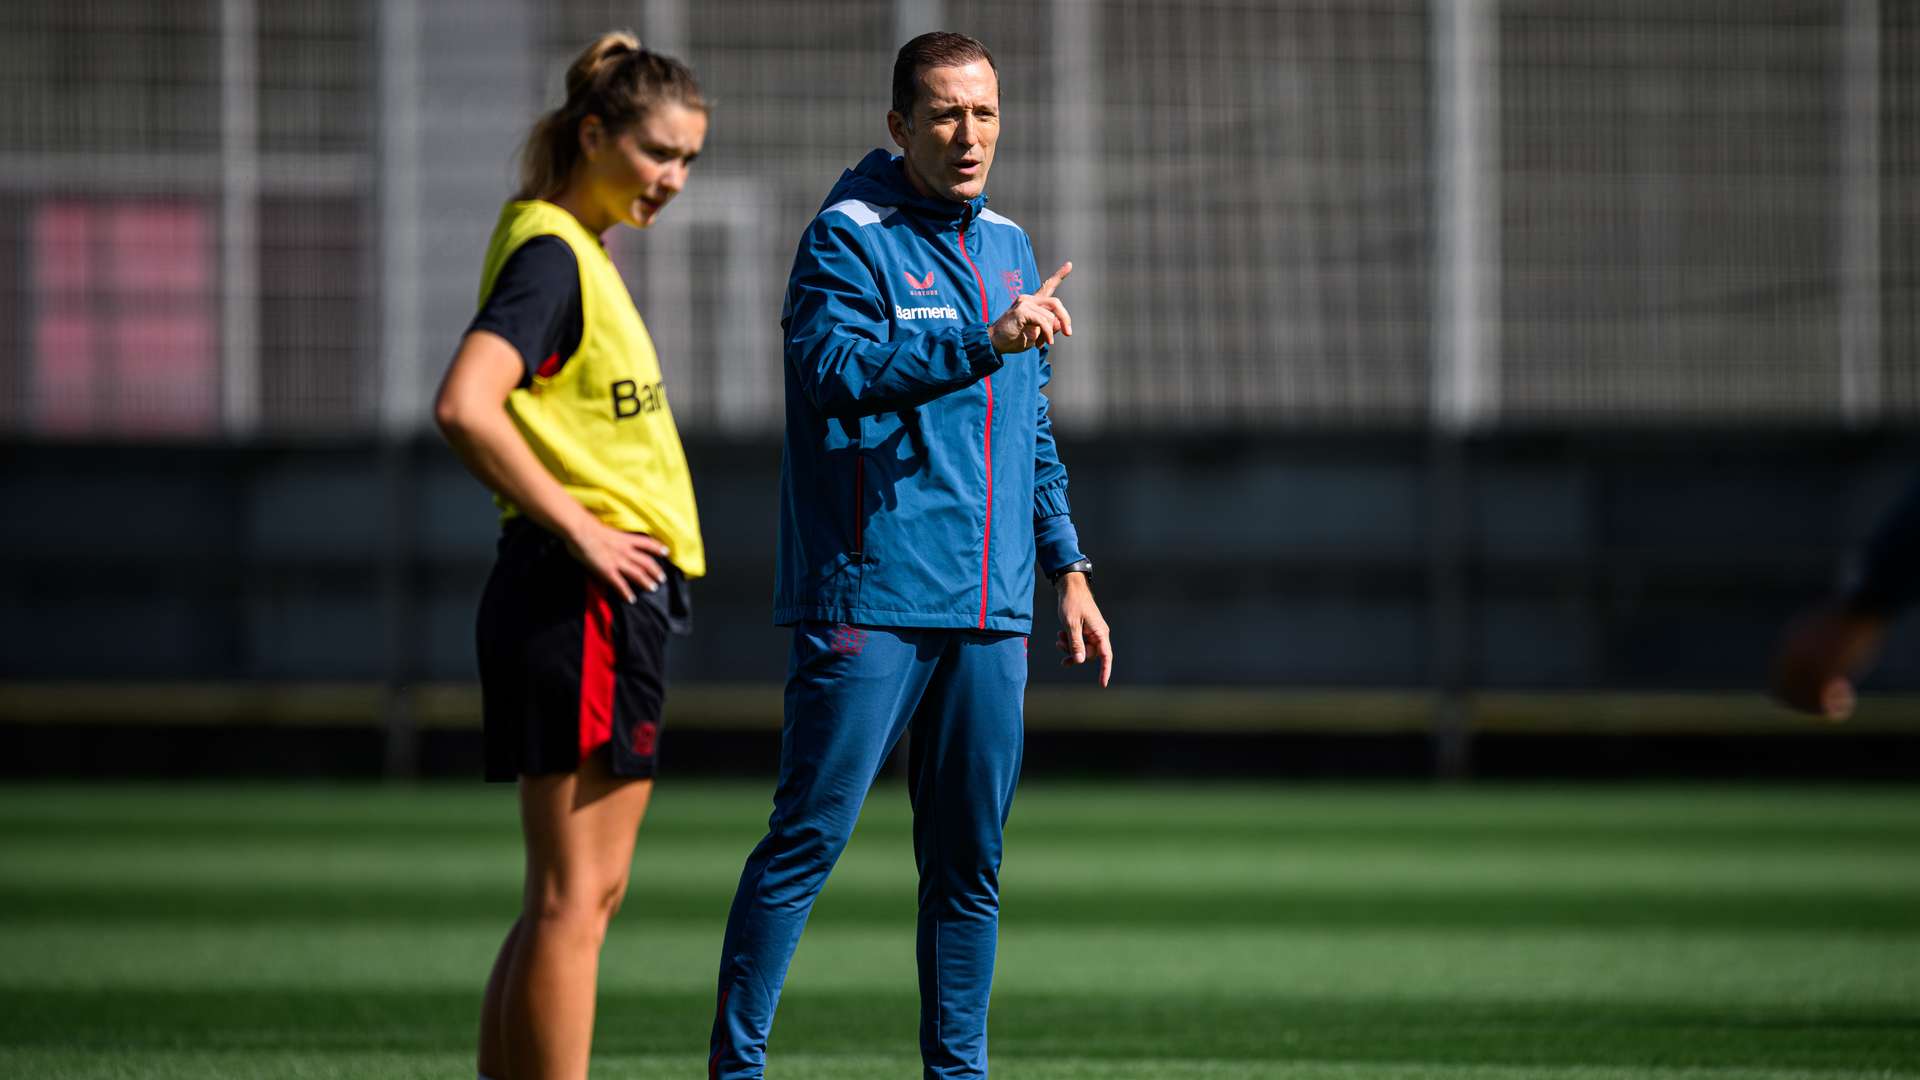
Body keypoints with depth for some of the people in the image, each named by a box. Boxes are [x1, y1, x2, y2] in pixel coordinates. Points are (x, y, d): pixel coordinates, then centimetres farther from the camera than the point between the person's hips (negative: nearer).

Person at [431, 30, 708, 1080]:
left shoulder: (575, 249, 17)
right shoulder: (551, 255, -13)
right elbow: (465, 406, -27)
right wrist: (579, 530, -21)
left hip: (616, 593, 10)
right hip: (585, 598, -10)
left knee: (577, 894, 13)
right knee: (573, 894, -8)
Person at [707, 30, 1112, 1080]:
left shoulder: (1006, 246, 18)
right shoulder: (848, 237, -4)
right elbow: (835, 371, -22)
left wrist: (1067, 570, 21)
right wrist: (986, 342, -28)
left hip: (988, 615, 7)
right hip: (867, 599, -7)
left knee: (970, 863, 8)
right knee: (807, 839, -7)